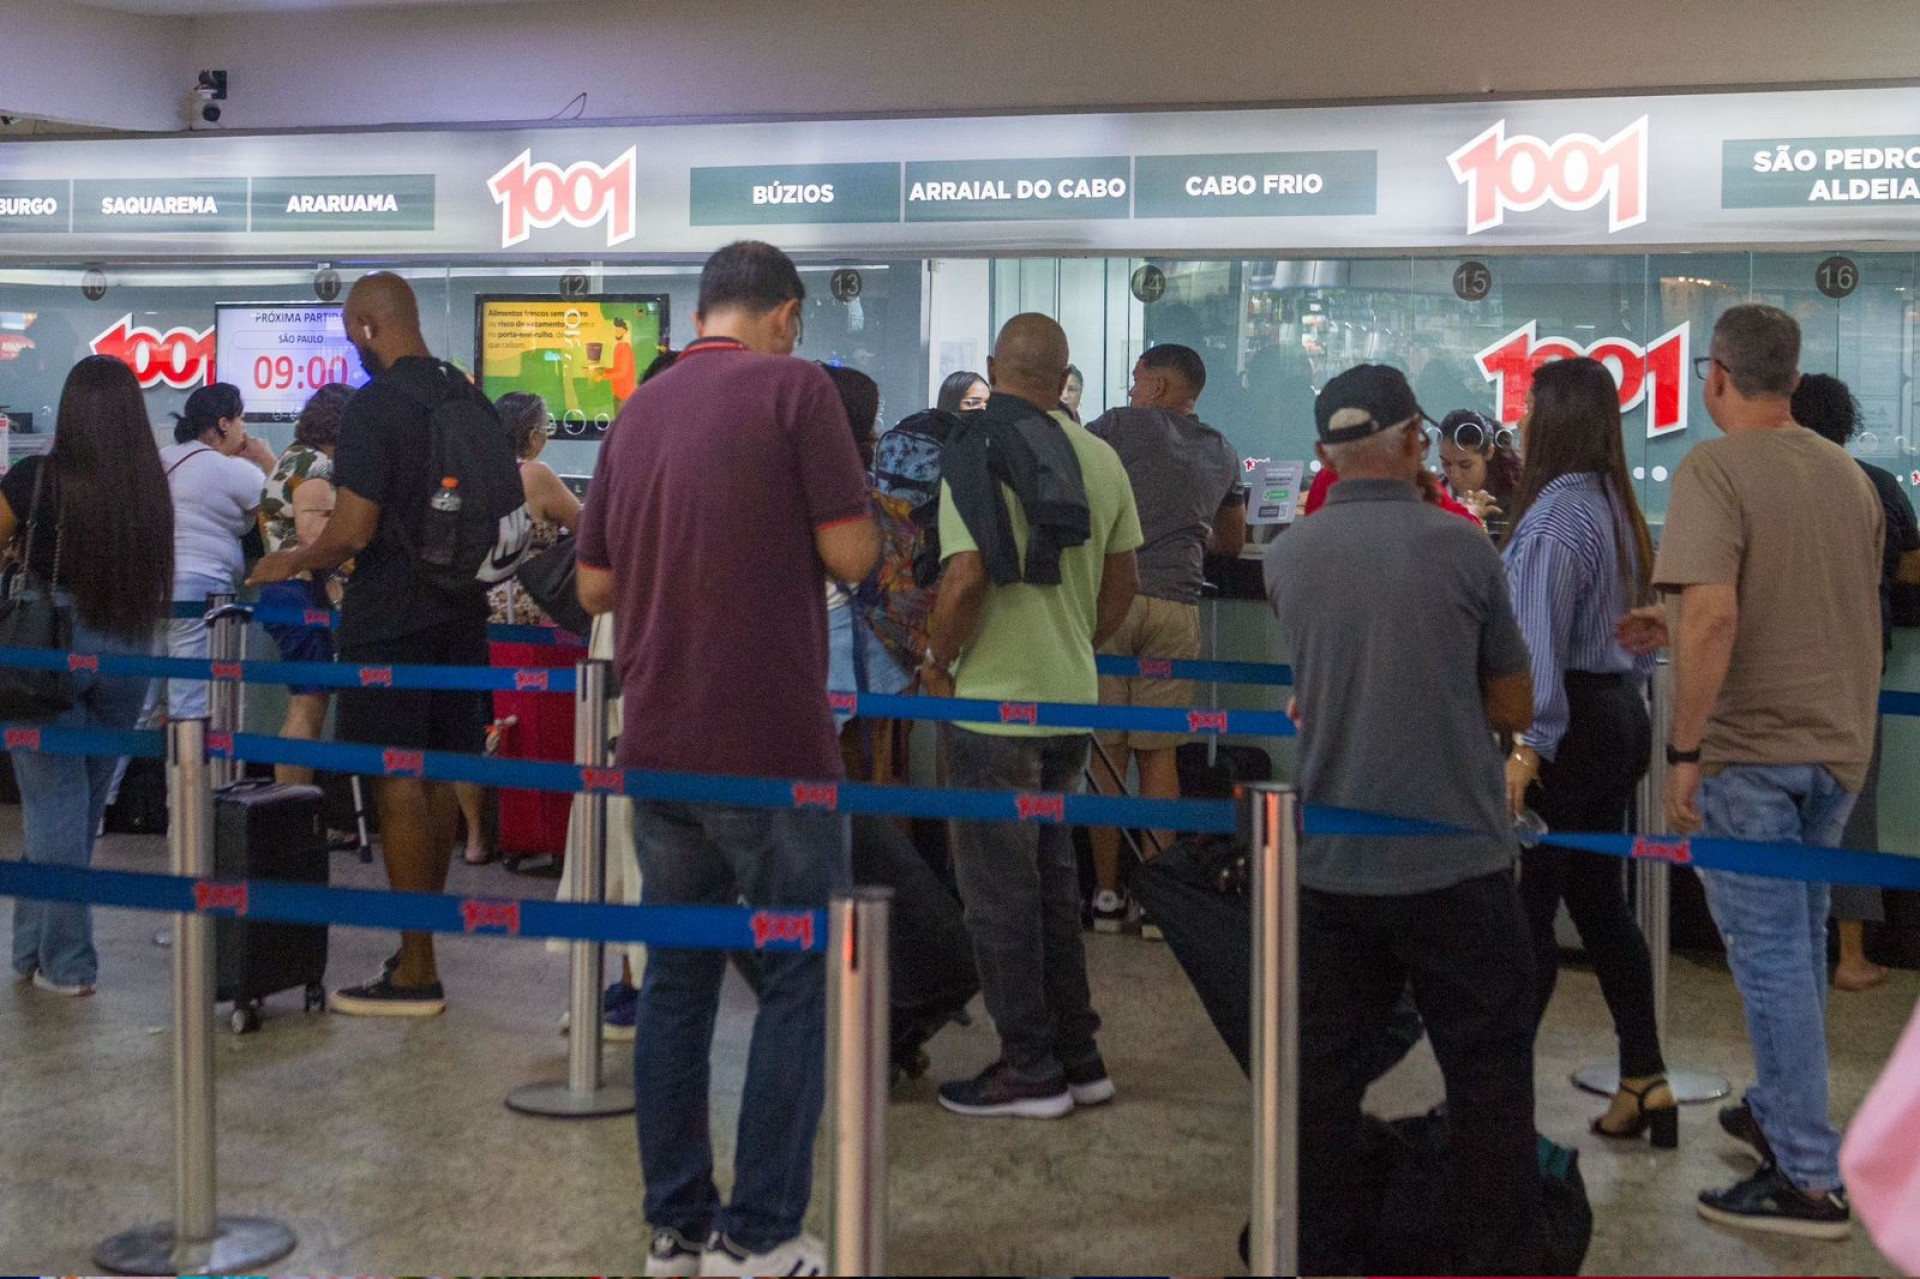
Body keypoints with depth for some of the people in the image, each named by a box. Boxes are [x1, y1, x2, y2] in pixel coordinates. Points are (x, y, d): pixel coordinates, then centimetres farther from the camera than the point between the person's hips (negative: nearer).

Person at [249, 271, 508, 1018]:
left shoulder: (374, 405, -14)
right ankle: (420, 945, 25)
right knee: (439, 779, 13)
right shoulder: (470, 399, 9)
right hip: (460, 612, 8)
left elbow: (352, 531, -18)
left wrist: (294, 562, 0)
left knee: (398, 785, -3)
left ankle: (415, 976, 0)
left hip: (391, 621, -8)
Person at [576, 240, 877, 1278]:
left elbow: (595, 586, 15)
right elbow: (850, 555, -10)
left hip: (658, 750, 6)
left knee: (675, 980, 12)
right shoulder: (794, 386, -6)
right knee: (799, 982, 4)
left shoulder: (639, 410, 11)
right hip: (771, 745, -6)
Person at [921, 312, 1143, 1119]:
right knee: (1053, 877, 18)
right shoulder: (1100, 460, 5)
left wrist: (937, 664, -8)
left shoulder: (975, 452, -14)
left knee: (999, 891, 4)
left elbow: (966, 576, -23)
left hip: (993, 704, -6)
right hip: (1072, 699, 7)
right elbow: (1122, 580, 10)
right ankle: (1078, 1058, 24)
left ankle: (1031, 1070, 11)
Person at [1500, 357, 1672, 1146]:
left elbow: (1540, 638, -20)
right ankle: (1645, 1080, 19)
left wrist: (1527, 744, -21)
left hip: (1572, 725, -9)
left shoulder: (1557, 512, -16)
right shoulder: (1616, 506, 11)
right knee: (1598, 896, 14)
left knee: (1525, 907, -4)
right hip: (1620, 716, 9)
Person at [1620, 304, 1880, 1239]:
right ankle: (1780, 1115, 36)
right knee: (1801, 941, 21)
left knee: (1770, 955, -2)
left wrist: (1683, 751, -20)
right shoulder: (1848, 474, 8)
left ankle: (1809, 1179, 3)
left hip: (1749, 749, -7)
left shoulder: (1714, 471, -15)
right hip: (1836, 745, 7)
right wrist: (1670, 631, 22)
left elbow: (1715, 616, -26)